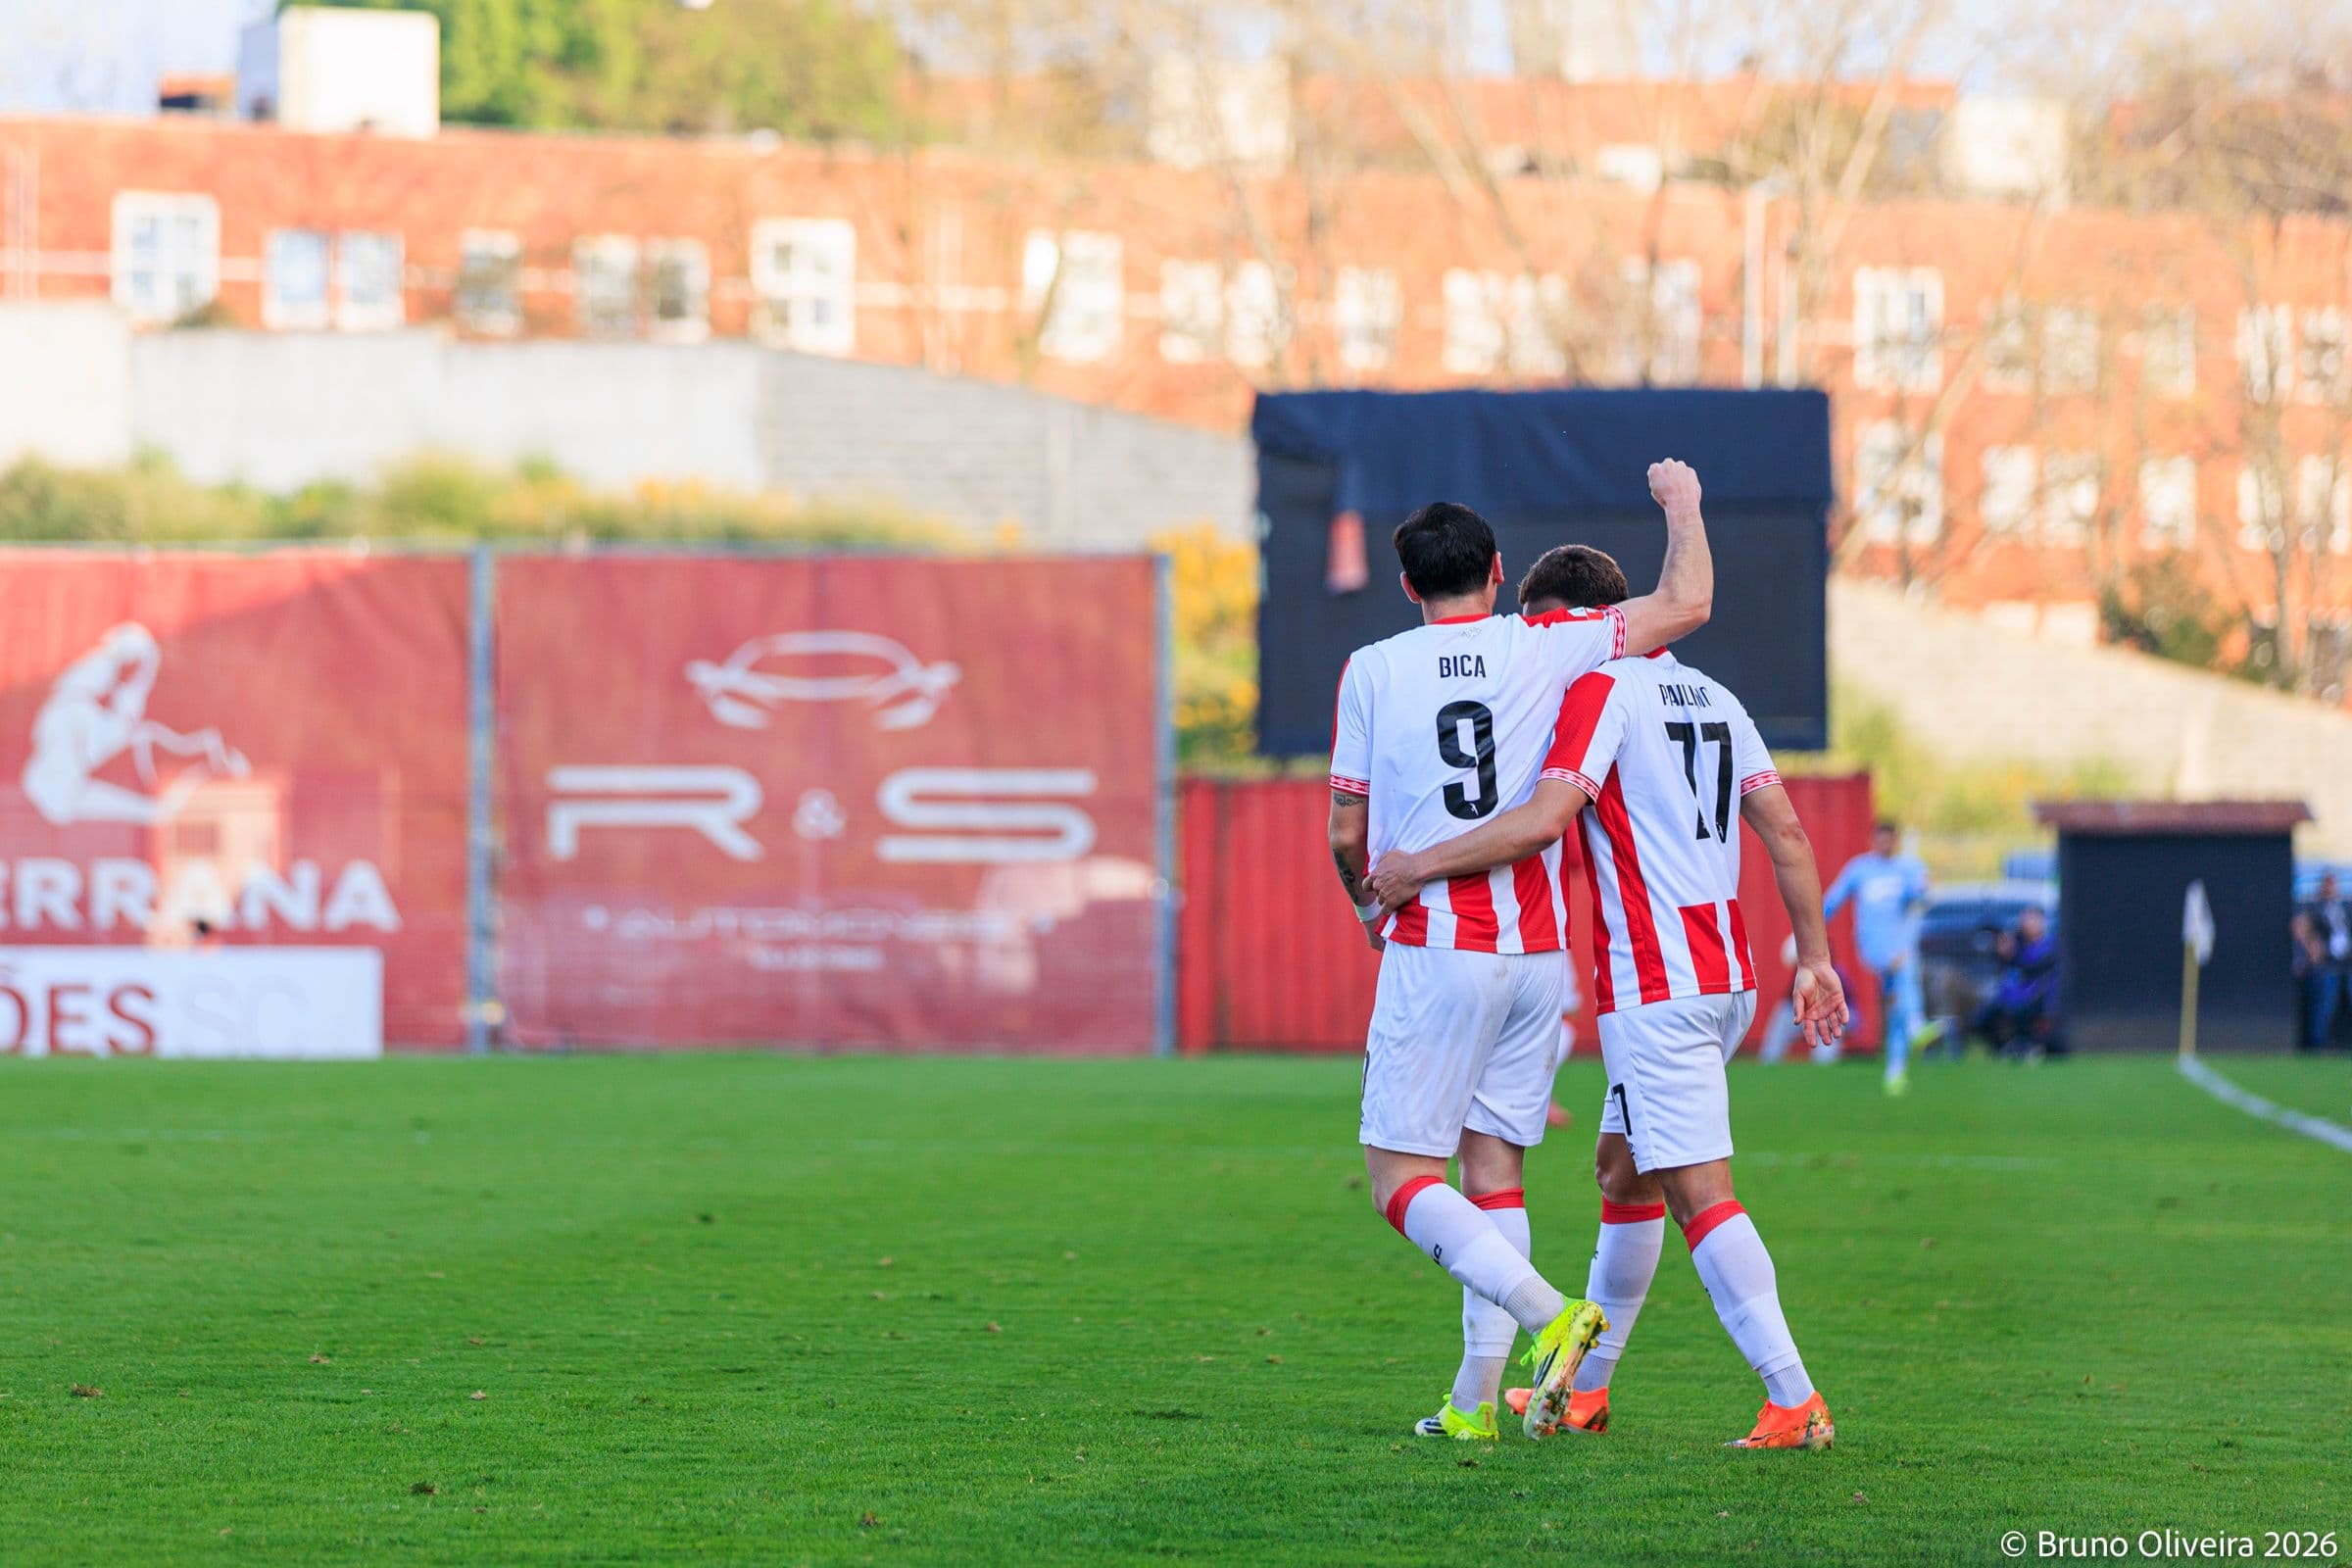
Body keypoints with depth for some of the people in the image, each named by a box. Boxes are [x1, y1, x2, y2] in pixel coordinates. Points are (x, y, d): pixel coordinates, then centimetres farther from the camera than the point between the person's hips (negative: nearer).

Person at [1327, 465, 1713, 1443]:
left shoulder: (1371, 671, 0)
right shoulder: (1543, 648, 1)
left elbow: (1345, 832, 4)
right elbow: (1687, 604, 5)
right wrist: (1683, 508, 23)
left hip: (1432, 951, -3)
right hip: (1534, 951, 3)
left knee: (1402, 1181, -1)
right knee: (1495, 1168, 10)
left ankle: (1548, 1315, -22)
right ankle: (1476, 1398, 6)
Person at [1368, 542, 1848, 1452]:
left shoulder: (1601, 689, -9)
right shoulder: (1712, 697, 16)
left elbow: (1544, 820, -21)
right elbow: (1785, 832, 12)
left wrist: (1416, 867, -13)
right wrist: (1814, 958, 15)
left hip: (1654, 991, -9)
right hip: (1728, 979, 9)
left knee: (1700, 1195, -10)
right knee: (1622, 1173, 19)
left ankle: (1795, 1402, -17)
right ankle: (1583, 1392, 26)